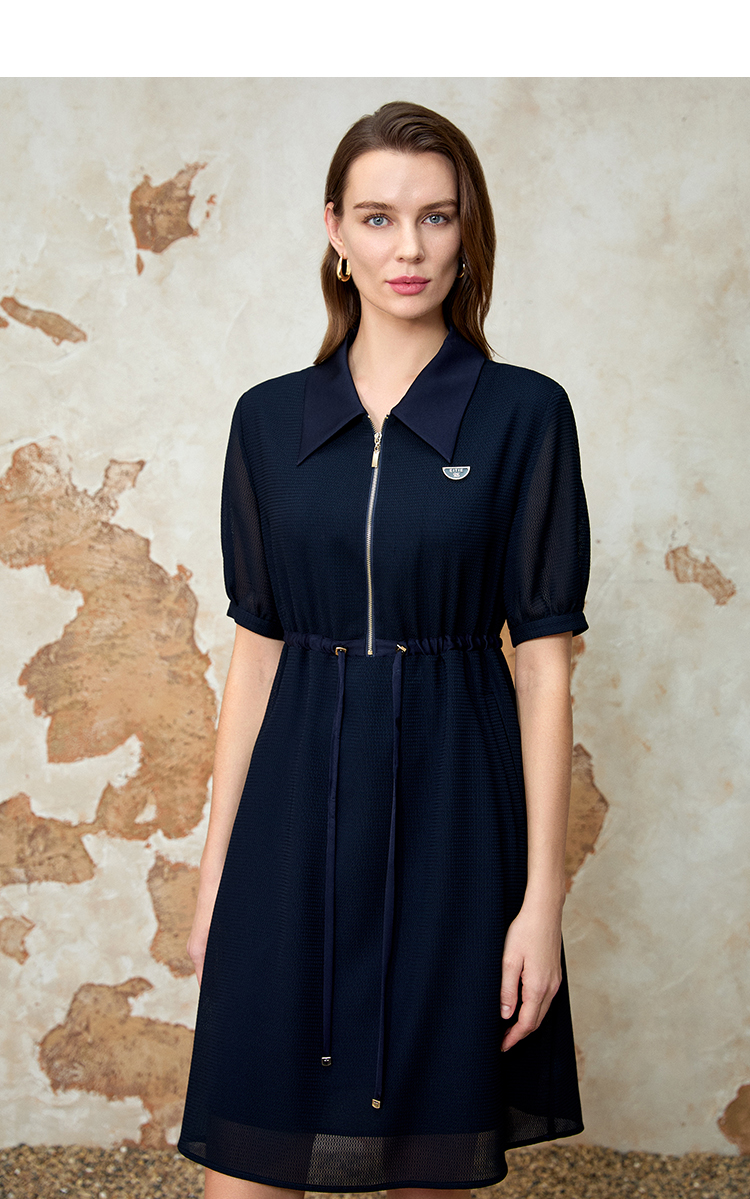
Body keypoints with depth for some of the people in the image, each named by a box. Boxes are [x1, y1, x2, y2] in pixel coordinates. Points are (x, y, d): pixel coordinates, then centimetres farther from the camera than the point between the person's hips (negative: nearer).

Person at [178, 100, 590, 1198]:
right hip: (298, 805, 2)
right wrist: (216, 863, 5)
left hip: (452, 802, -2)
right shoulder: (270, 419, 6)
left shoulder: (523, 415, -3)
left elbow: (545, 658, -4)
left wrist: (544, 893, -7)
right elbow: (256, 647, 7)